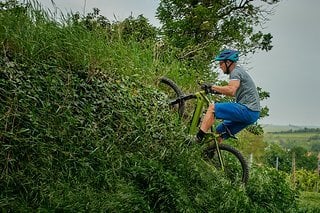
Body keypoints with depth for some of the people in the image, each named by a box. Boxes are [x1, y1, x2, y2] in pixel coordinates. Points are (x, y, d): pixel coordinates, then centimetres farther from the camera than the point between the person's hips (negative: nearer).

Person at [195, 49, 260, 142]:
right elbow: (235, 92, 30)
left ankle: (198, 138, -21)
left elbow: (231, 90, -25)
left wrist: (212, 87, -16)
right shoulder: (238, 71, 24)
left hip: (247, 110, -10)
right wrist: (216, 91, 21)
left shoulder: (236, 71, -8)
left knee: (212, 107, -14)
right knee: (218, 133, 11)